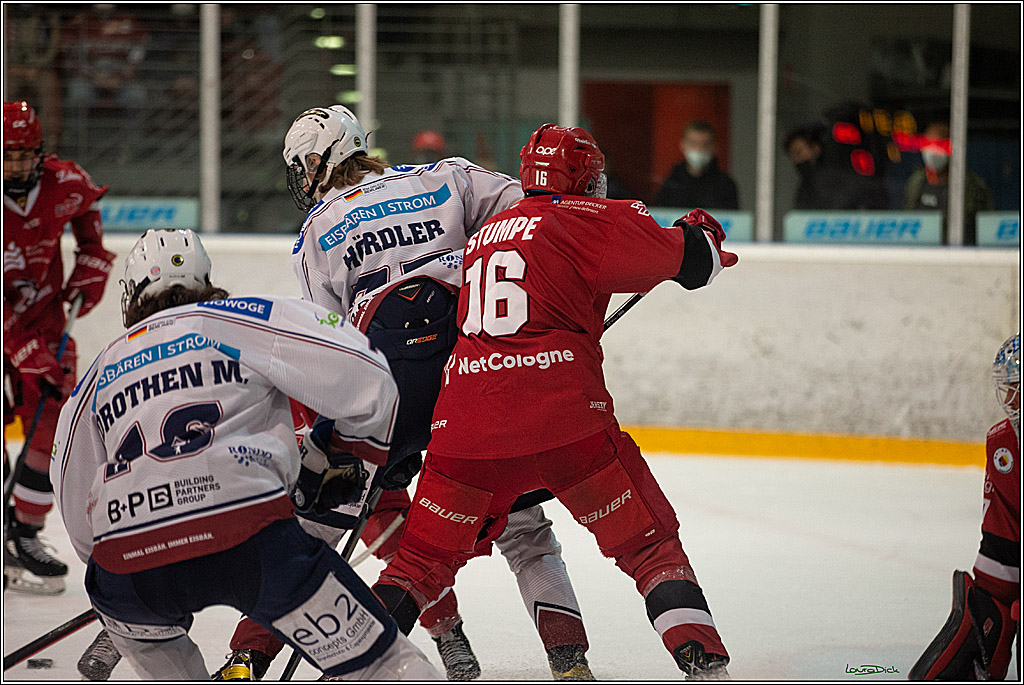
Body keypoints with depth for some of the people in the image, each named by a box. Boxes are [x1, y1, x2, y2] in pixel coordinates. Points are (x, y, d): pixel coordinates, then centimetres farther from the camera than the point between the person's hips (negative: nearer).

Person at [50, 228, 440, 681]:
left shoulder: (99, 373, 28)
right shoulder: (245, 319, 16)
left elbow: (81, 521, 31)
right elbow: (364, 379, 6)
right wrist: (341, 453, 24)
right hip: (249, 535, -3)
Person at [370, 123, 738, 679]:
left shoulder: (484, 235, 25)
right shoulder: (587, 218, 6)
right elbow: (690, 260, 4)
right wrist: (702, 234, 26)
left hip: (465, 421, 5)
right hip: (563, 419, -4)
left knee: (423, 559, 16)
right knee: (649, 543, 8)